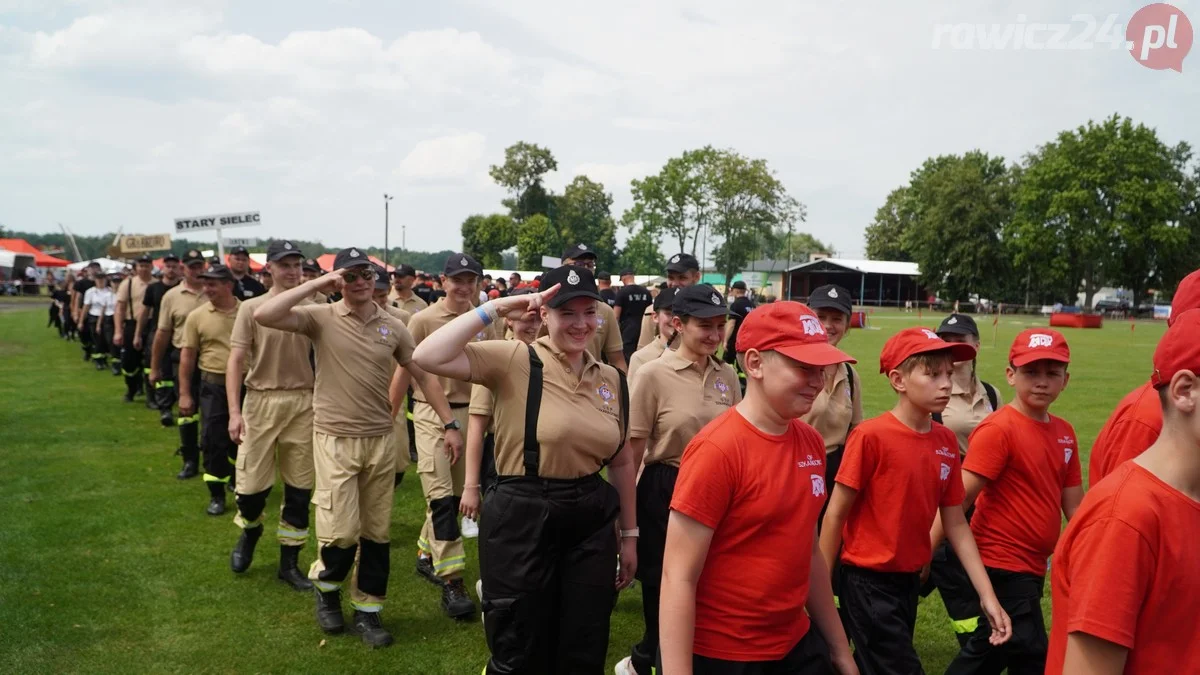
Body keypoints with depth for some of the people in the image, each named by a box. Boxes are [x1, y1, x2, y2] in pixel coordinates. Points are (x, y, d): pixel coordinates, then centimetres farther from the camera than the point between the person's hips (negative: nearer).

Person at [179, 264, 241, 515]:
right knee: (213, 441, 0)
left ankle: (236, 479, 38)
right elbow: (187, 356, 1)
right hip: (213, 385, -1)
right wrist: (184, 393, -2)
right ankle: (216, 495, 13)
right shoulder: (197, 316, -3)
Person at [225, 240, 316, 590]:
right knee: (251, 485, 2)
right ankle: (249, 531, 37)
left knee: (299, 488, 7)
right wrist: (234, 411, -12)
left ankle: (289, 562, 21)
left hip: (303, 404, 2)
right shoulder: (251, 308, -2)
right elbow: (235, 361, -4)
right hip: (261, 402, -1)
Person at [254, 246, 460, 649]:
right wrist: (314, 285, -18)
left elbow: (424, 375, 8)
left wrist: (449, 423, 4)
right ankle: (327, 588, 28)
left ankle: (366, 612, 25)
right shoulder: (321, 317, -6)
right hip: (335, 440, -3)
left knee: (376, 532, 10)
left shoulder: (393, 327, 3)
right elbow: (263, 316, -21)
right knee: (342, 531, -4)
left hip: (380, 440, 3)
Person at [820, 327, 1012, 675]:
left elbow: (956, 524, 7)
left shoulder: (947, 442, 1)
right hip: (867, 583, -6)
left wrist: (987, 595, 2)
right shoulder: (871, 436, -18)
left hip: (910, 581, 6)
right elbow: (835, 516, -13)